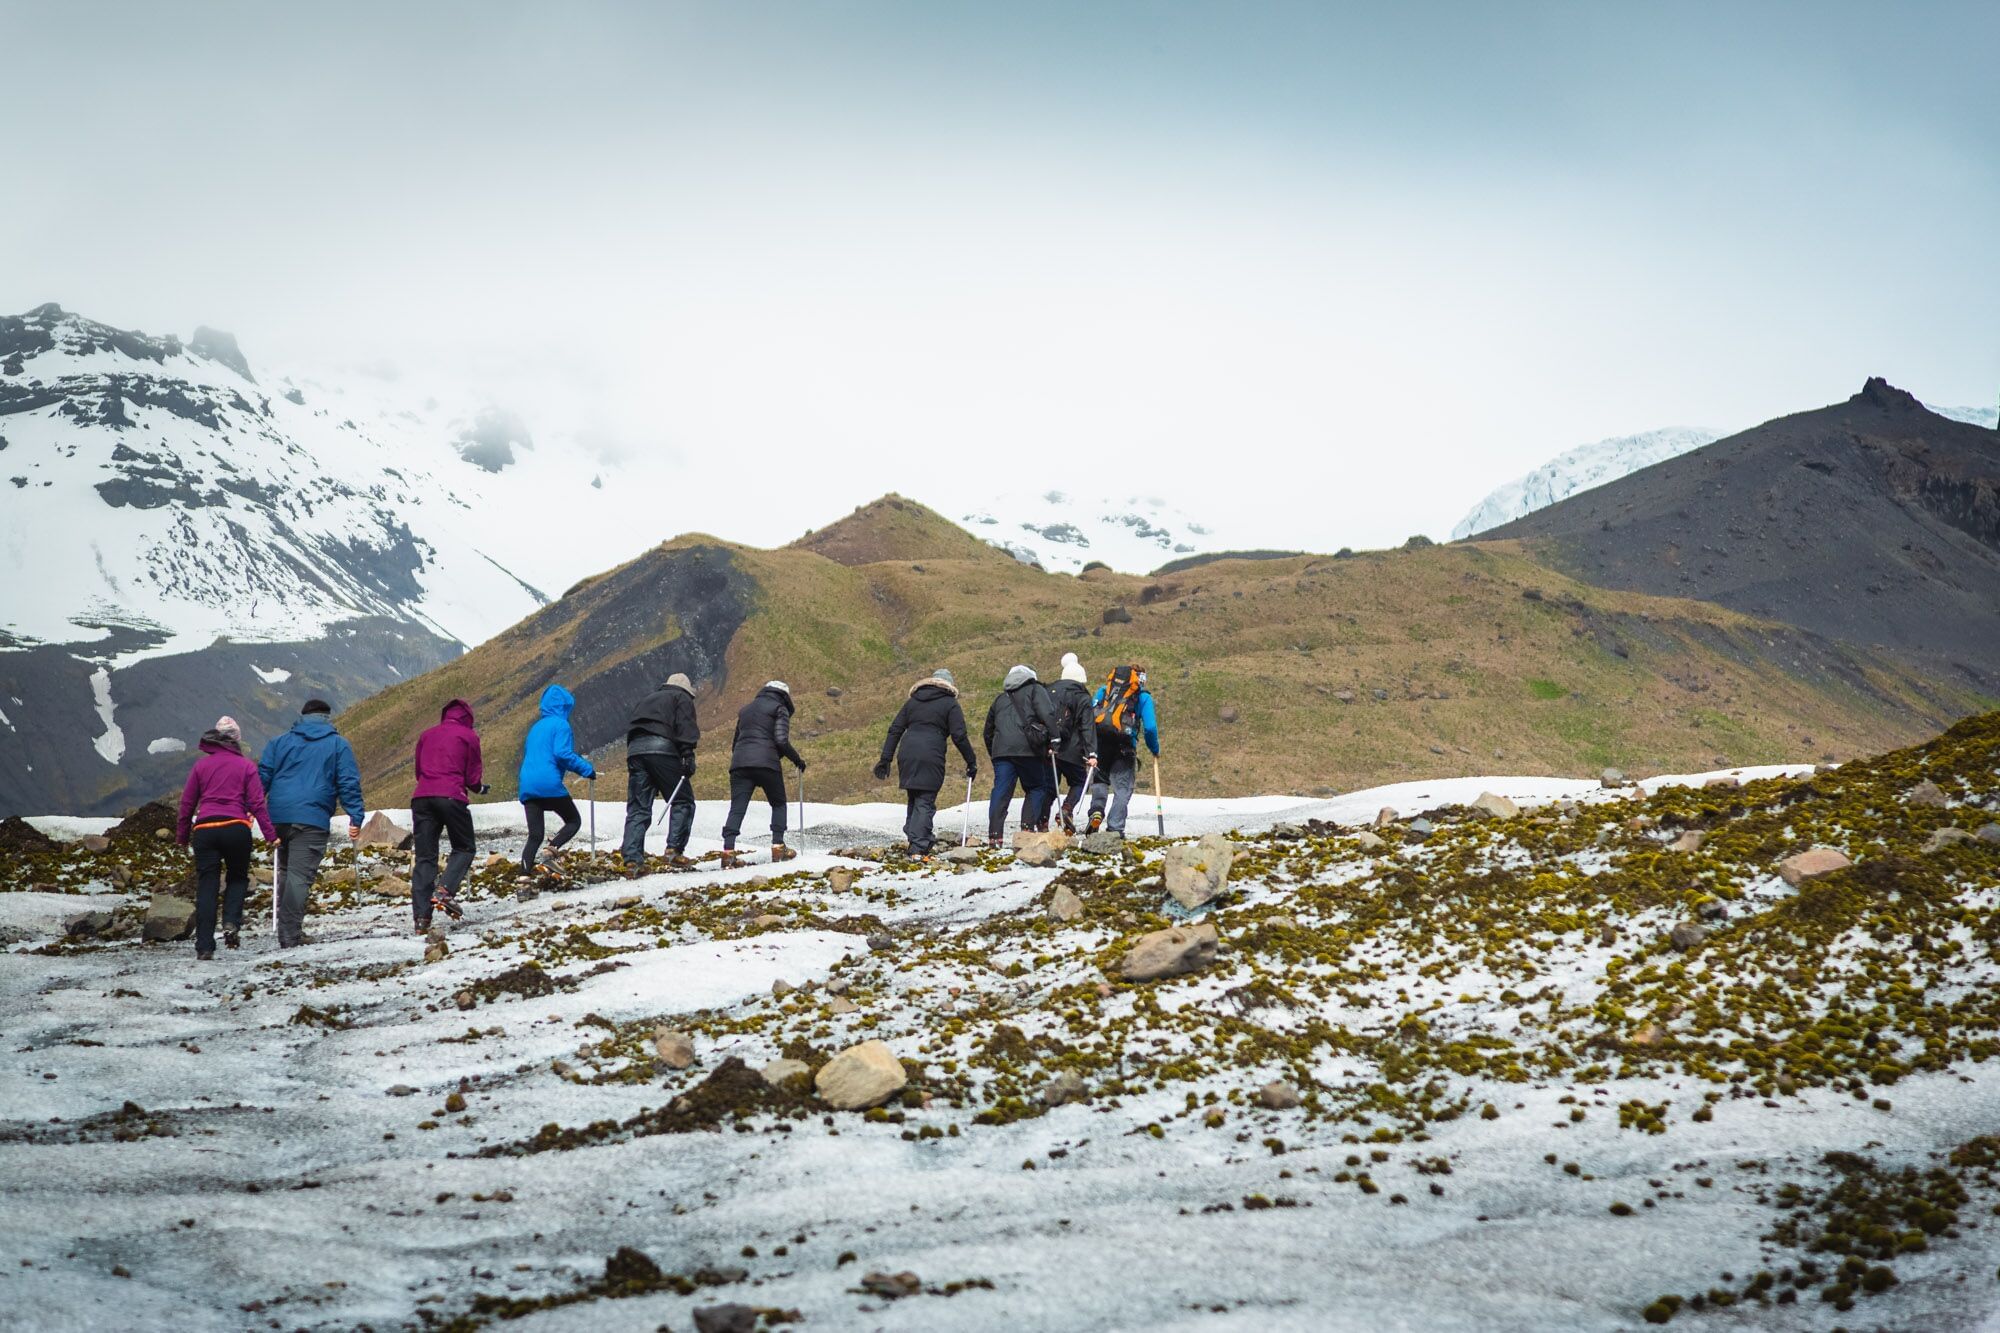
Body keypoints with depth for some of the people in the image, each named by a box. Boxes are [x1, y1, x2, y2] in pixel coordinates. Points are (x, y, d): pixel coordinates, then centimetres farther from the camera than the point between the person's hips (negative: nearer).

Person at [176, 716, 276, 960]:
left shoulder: (201, 765, 10)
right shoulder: (246, 766, 4)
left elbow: (187, 802, 12)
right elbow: (257, 803, -1)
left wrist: (182, 835, 21)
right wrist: (270, 835, 1)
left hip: (204, 829, 2)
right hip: (236, 828, -2)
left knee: (206, 887, 3)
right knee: (238, 878, 18)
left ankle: (204, 946, -2)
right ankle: (231, 923, -7)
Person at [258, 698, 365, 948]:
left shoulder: (280, 742, 17)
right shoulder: (338, 745, 8)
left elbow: (261, 777, 12)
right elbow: (349, 783, 0)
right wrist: (356, 817, -1)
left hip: (278, 817, 4)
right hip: (313, 819, -4)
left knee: (286, 872, 18)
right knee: (300, 876, -9)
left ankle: (287, 933, 17)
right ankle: (290, 935, -16)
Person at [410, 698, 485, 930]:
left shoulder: (427, 735, 22)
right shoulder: (468, 736, 9)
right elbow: (473, 777, 8)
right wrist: (480, 788, 28)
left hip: (421, 797, 4)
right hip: (452, 797, -4)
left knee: (425, 858, 5)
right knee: (464, 849, 11)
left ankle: (421, 916, -5)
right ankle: (445, 889, -15)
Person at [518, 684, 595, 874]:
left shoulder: (536, 727, 21)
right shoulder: (561, 725, -2)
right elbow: (563, 753, -15)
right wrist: (586, 769, -7)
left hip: (527, 786, 7)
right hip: (550, 785, -6)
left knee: (535, 835, 7)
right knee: (573, 821, 11)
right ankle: (552, 849, -15)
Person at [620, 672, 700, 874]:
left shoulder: (645, 701, 36)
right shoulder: (682, 698, 16)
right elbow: (685, 727, -2)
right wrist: (688, 756, -10)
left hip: (634, 750, 6)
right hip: (663, 748, -6)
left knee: (637, 809, 2)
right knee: (682, 802, 4)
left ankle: (632, 859, -10)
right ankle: (674, 850, -9)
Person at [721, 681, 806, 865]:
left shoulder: (746, 709, 27)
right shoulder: (779, 709, 7)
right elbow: (781, 741, -5)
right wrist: (797, 759, 7)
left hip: (739, 763, 4)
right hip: (766, 763, -4)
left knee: (737, 808, -3)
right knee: (778, 804, 14)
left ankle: (728, 850, -17)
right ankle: (778, 846, 5)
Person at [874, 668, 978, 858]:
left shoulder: (912, 701, 20)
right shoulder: (950, 704, 6)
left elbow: (895, 730, 15)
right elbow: (959, 736, -2)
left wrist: (885, 759, 15)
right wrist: (972, 762, 4)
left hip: (906, 755, 4)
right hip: (931, 757, -4)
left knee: (913, 800, 18)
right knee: (925, 802, -4)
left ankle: (914, 840, 15)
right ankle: (918, 848, -14)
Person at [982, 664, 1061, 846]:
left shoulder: (1001, 699, 29)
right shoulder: (1035, 690, 12)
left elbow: (988, 731, 32)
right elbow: (1048, 714, -7)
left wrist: (993, 754, 37)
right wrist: (1054, 739, -8)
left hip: (1001, 750, 4)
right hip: (1027, 749, -4)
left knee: (1000, 791, 0)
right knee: (1037, 787, 10)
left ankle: (994, 835, -10)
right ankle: (1027, 827, -2)